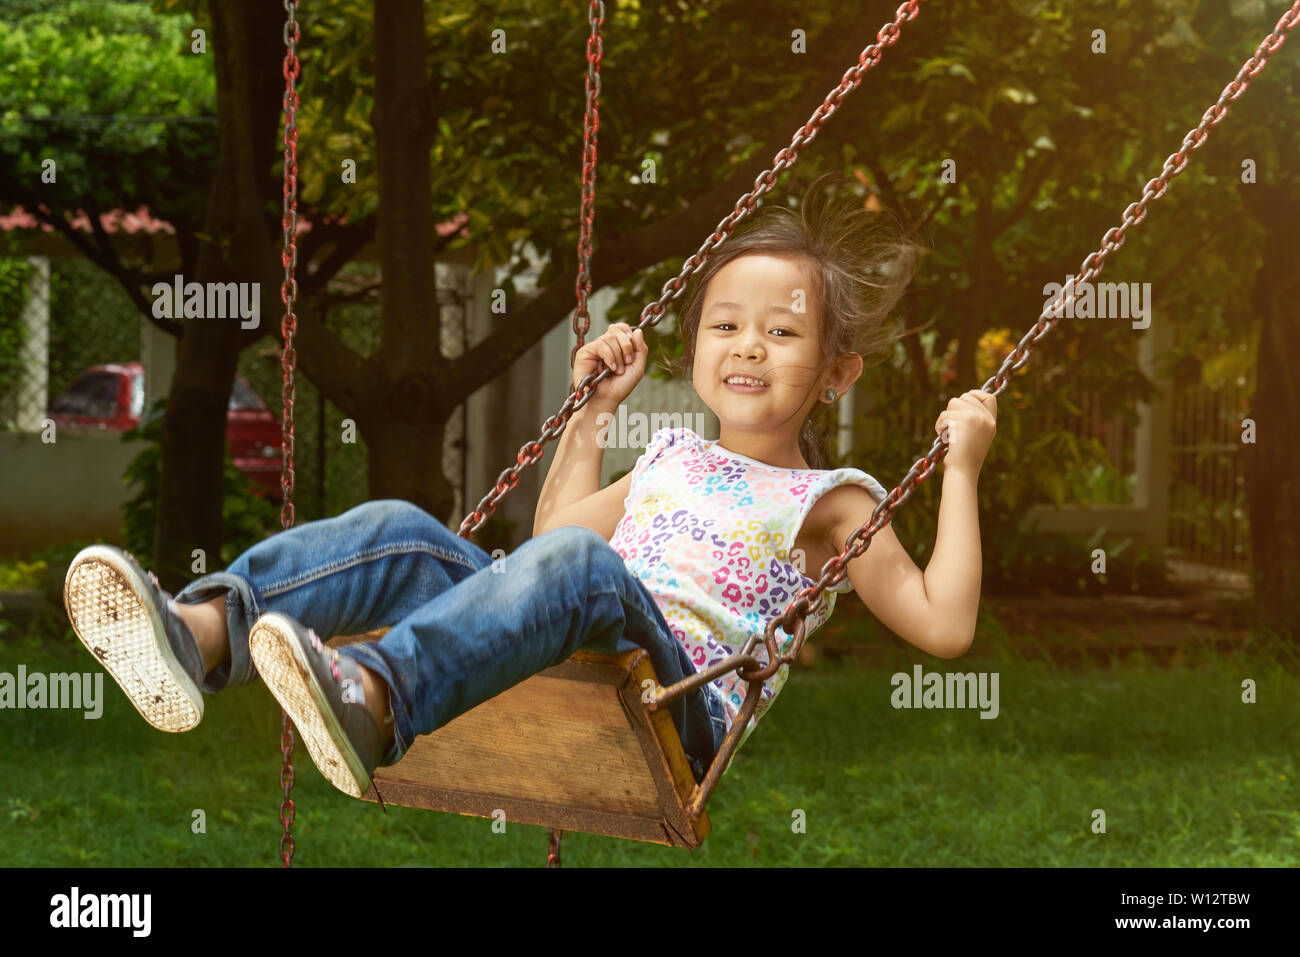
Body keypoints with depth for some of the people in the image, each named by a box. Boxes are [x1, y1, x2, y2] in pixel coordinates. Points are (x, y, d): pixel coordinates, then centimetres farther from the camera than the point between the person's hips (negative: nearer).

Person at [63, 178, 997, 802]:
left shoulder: (830, 502, 13)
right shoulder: (674, 458, 29)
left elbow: (944, 626, 2)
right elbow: (554, 525, 43)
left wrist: (961, 469, 2)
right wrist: (597, 410, 40)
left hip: (684, 700, -6)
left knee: (579, 562, -36)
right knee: (401, 532, -14)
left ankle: (371, 695, -62)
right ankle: (201, 632, -40)